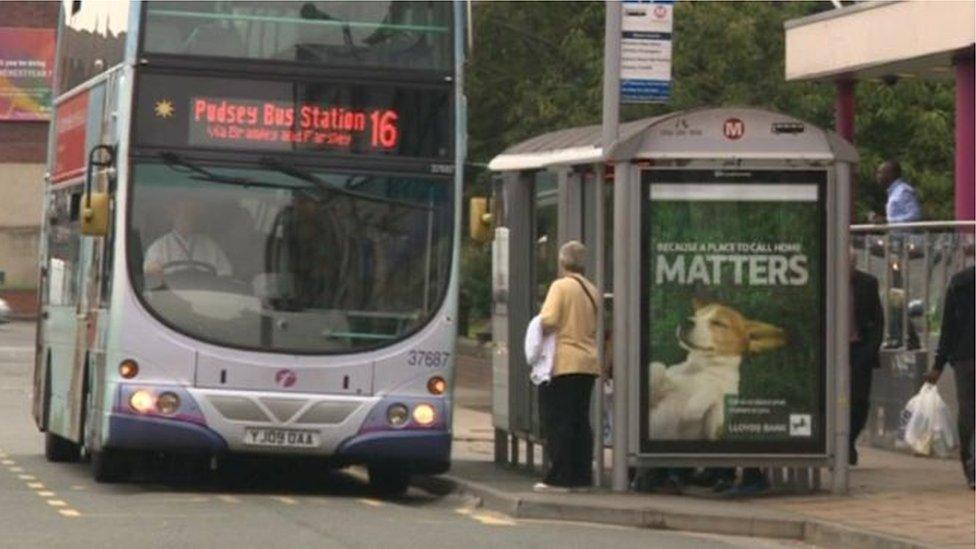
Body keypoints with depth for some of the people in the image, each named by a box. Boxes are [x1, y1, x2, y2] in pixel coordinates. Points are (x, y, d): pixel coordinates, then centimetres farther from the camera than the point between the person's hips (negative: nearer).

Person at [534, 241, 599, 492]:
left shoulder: (561, 286, -9)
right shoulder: (591, 290, 12)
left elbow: (548, 321, -18)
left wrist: (537, 330, 0)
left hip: (563, 363, -7)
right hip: (588, 363, 7)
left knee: (558, 421, -4)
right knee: (581, 421, 11)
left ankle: (559, 478, -6)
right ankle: (582, 475, 12)